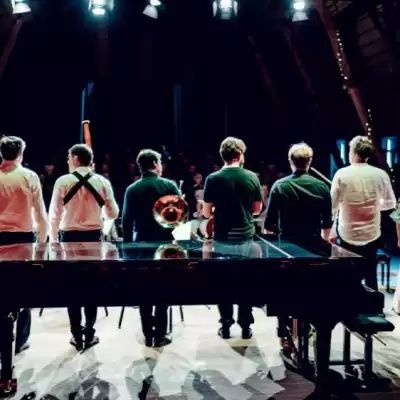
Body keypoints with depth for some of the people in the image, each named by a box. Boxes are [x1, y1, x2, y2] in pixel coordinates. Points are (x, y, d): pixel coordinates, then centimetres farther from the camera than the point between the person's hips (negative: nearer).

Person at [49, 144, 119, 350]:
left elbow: (55, 213, -4)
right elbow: (113, 213, 3)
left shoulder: (63, 181, -6)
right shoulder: (102, 182, -2)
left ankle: (77, 335, 10)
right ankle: (89, 334, 10)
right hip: (94, 236, 1)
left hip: (70, 236, -1)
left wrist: (53, 238, 7)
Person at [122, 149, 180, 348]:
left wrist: (128, 244, 5)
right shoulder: (169, 185, -7)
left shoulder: (132, 189, -3)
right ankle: (160, 335, 8)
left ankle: (148, 335, 13)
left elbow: (126, 221, -3)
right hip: (165, 242, -1)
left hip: (142, 243, 1)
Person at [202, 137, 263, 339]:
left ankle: (226, 326, 15)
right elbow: (257, 209, 5)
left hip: (223, 237, -1)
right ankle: (245, 326, 16)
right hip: (247, 236, 1)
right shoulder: (252, 177, -3)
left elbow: (206, 212, -5)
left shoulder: (213, 179, -8)